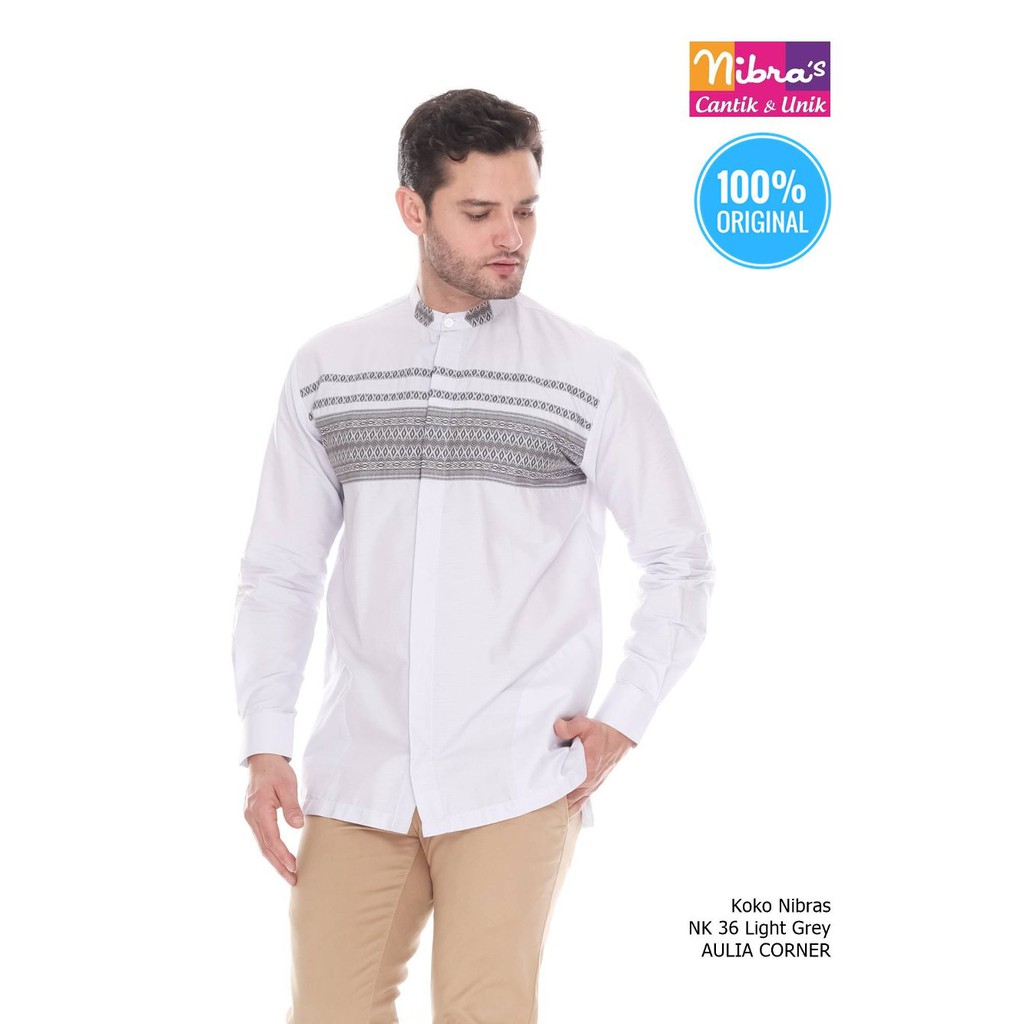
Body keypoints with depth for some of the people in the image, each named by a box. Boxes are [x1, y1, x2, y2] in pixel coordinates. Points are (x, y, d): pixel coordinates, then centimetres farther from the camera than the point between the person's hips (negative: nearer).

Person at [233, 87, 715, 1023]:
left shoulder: (597, 375, 0)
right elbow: (280, 571, 10)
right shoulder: (327, 370, 8)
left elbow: (680, 561, 7)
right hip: (357, 774, 3)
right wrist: (266, 746, 2)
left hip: (516, 781, -3)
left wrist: (623, 719, -2)